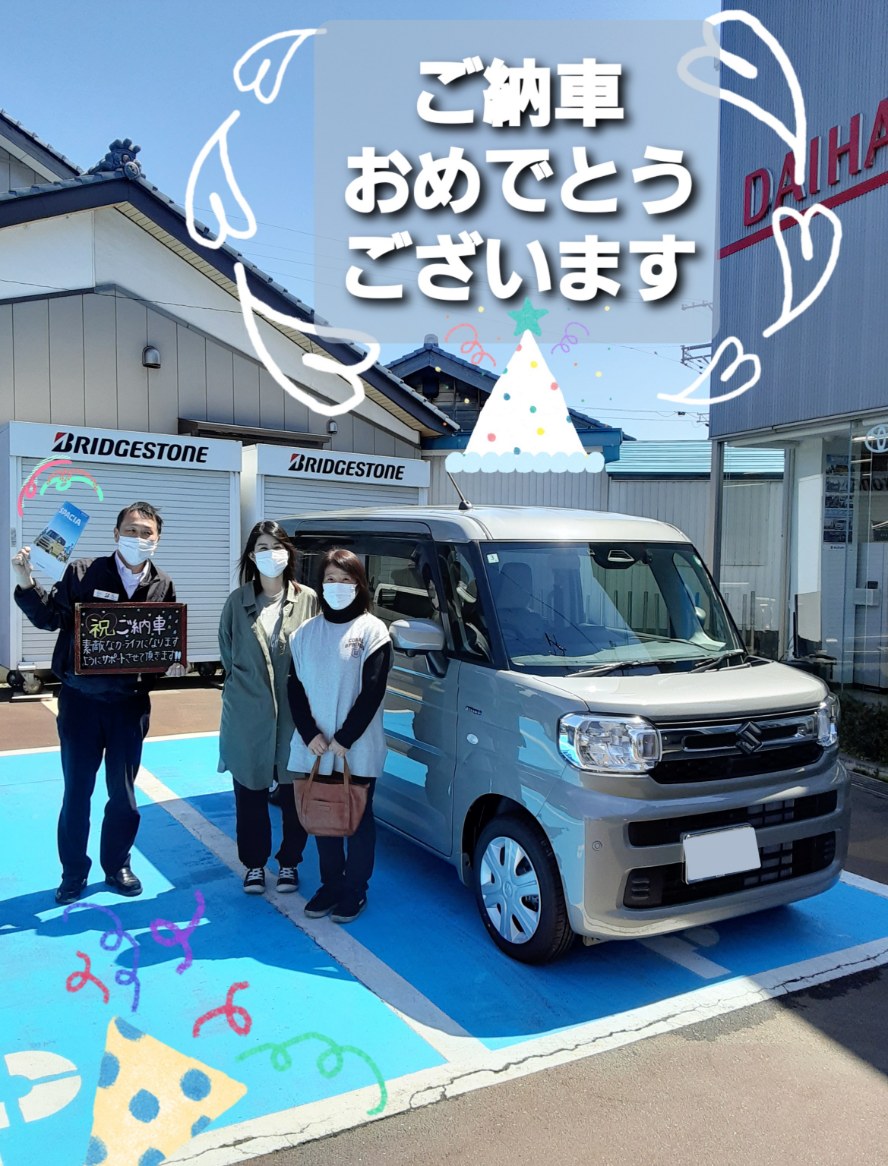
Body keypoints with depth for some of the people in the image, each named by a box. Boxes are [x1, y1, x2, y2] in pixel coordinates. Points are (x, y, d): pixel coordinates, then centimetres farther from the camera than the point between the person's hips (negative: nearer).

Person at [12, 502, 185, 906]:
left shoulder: (162, 586, 1)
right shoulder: (81, 573, -6)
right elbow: (49, 618, -3)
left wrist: (174, 663, -12)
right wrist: (26, 583, -16)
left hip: (130, 702, 2)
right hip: (80, 699, -2)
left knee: (123, 790, 14)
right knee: (77, 790, 10)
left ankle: (117, 865, 32)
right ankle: (74, 873, 27)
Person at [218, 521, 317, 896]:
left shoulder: (308, 599, -3)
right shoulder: (237, 602, 2)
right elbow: (227, 653, 10)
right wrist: (243, 685, 8)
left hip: (295, 715, -1)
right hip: (247, 717, 1)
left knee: (295, 793, 9)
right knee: (249, 793, 11)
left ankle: (288, 862, 27)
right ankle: (254, 864, 28)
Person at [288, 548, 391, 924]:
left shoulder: (372, 630, -6)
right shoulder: (305, 632, 7)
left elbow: (372, 692, -11)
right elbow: (295, 688, 4)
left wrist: (344, 738, -15)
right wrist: (310, 734, -8)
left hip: (358, 750, -4)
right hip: (314, 748, 4)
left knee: (358, 820, 8)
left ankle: (354, 890, 22)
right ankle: (330, 885, 30)